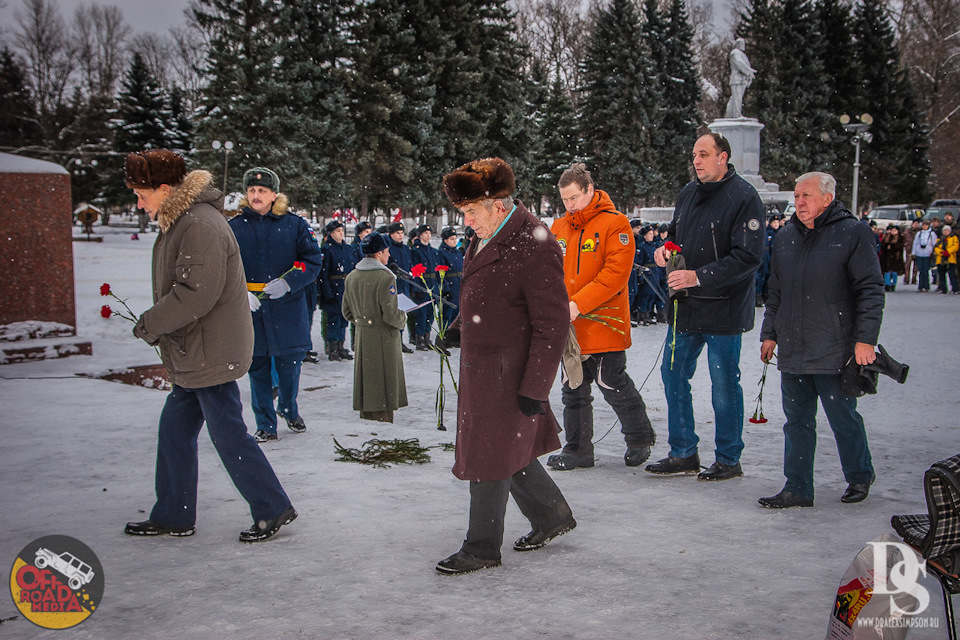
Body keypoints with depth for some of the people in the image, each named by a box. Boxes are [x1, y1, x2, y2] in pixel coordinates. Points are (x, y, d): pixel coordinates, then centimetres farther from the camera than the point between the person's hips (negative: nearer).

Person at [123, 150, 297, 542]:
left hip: (212, 356, -10)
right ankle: (173, 516, 25)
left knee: (228, 435, -3)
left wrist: (149, 325, -15)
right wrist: (156, 327, 10)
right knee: (175, 428, 15)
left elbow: (196, 294, -26)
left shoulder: (200, 226, -20)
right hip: (194, 355, 11)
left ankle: (273, 510, 9)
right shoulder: (181, 222, 14)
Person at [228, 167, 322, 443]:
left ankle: (289, 409, 32)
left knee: (289, 363, 5)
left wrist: (287, 283, -16)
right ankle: (265, 424, 17)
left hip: (287, 308, -1)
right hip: (250, 309, 1)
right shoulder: (234, 227, 5)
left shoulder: (294, 224, 2)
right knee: (257, 367, 5)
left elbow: (312, 262, 0)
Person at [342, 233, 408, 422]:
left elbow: (347, 312, 10)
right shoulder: (385, 277, -18)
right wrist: (403, 318, -1)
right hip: (383, 336, -6)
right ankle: (383, 420, 7)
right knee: (384, 382, 4)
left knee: (365, 378, 15)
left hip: (361, 335, 6)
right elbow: (391, 315, -20)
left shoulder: (351, 276, 3)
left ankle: (366, 416, 23)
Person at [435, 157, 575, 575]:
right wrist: (459, 326, 18)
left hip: (508, 373, -9)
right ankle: (551, 516, 36)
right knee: (509, 452, 19)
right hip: (480, 367, 9)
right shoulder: (488, 237, 7)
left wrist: (535, 387, -20)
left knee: (490, 459, 1)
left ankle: (482, 549, 16)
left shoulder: (534, 246, -22)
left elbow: (552, 325, -21)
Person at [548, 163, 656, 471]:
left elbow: (616, 272, -16)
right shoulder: (559, 227, 11)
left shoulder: (615, 223, -8)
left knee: (612, 383, 2)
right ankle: (578, 450, 20)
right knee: (573, 389, 9)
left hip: (604, 321, -6)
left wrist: (579, 304, -22)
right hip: (570, 327, 6)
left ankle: (640, 437, 24)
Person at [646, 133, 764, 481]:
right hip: (684, 306, 7)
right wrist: (666, 249, 1)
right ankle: (683, 453, 22)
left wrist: (698, 276, -22)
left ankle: (729, 459, 16)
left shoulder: (744, 198, -12)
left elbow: (747, 257, -18)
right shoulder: (688, 194, 11)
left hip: (723, 309, -7)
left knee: (724, 384, 2)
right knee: (673, 376, 10)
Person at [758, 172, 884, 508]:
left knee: (843, 418, 5)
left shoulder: (852, 233, -4)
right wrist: (770, 333, 16)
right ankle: (797, 489, 14)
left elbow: (871, 290, -6)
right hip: (792, 350, 5)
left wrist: (865, 338, -12)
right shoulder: (786, 236, 13)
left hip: (834, 351, -5)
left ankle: (859, 477, 27)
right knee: (797, 420, 8)